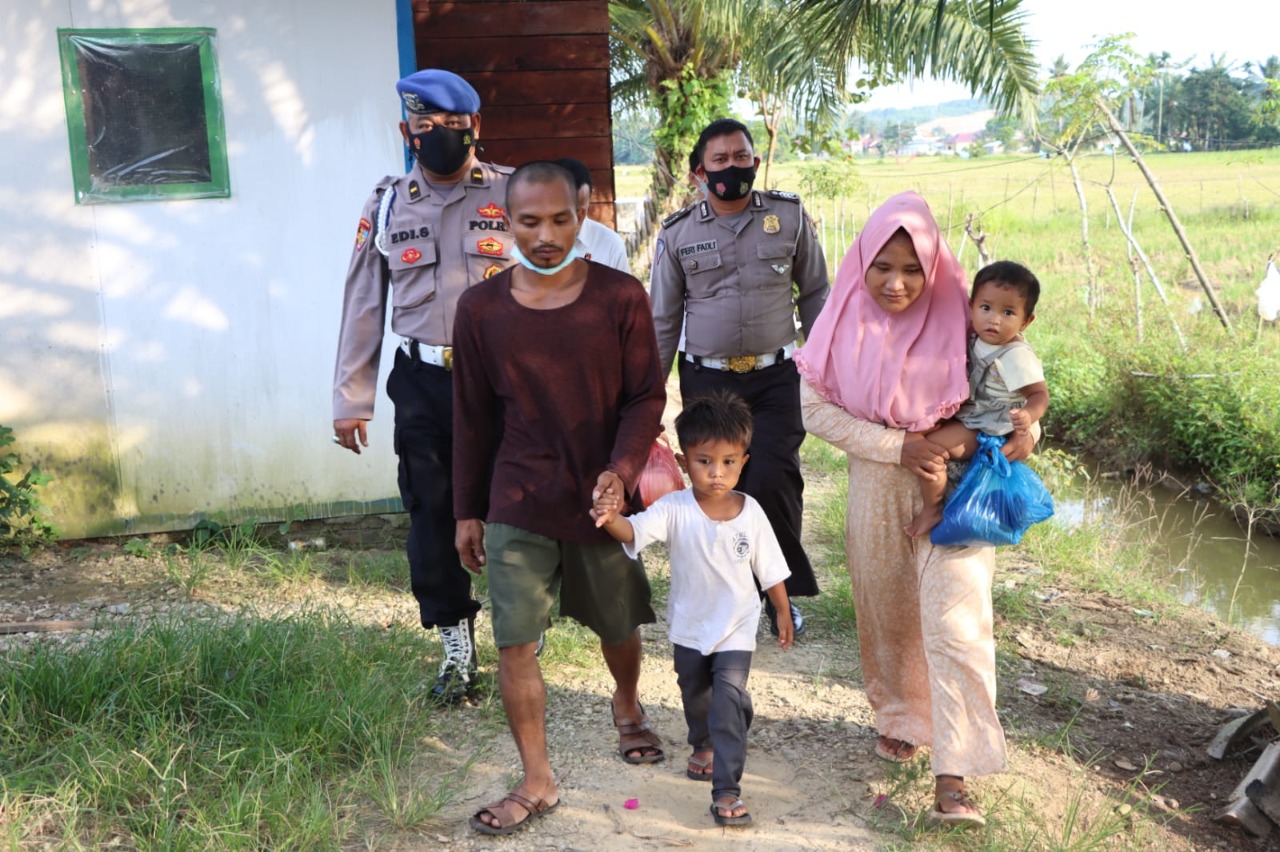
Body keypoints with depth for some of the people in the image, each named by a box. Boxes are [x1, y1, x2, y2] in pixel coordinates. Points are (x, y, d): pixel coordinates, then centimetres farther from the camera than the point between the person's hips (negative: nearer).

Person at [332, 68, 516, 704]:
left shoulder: (514, 193, 1)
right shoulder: (388, 204, 8)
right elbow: (363, 305, 10)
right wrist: (350, 399, 8)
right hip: (421, 385, 2)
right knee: (431, 515, 6)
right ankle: (457, 646, 22)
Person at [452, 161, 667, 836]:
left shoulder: (620, 297, -8)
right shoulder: (480, 309, -4)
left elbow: (646, 397, -4)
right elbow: (473, 418, 4)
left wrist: (620, 470, -20)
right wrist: (467, 511, 8)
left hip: (604, 497, 0)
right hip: (518, 503, 0)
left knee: (618, 624, 17)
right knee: (513, 645, -1)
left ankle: (627, 705, 51)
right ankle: (537, 782, 17)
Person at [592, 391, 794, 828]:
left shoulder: (751, 513, -15)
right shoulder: (675, 509, -20)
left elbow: (771, 570, -2)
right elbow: (634, 532, -38)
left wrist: (783, 612, 8)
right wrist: (612, 519, -60)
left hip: (735, 627, -2)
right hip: (689, 626, 2)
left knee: (730, 697, -17)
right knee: (695, 693, 25)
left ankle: (727, 790, -9)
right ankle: (704, 745, 55)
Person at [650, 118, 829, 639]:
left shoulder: (789, 216, 2)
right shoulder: (678, 234, 3)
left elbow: (814, 294, 10)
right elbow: (663, 319, 9)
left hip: (775, 377, -1)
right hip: (707, 380, 1)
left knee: (773, 479, -14)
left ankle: (782, 590, 7)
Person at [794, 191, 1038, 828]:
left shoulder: (956, 317, -8)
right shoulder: (844, 322, -6)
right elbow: (814, 409, -8)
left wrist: (1025, 428, -15)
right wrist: (897, 446, -16)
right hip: (877, 484, 2)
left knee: (955, 624, -9)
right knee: (887, 614, 16)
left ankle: (952, 778, -2)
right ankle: (900, 718, 42)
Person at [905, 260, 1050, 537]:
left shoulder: (1016, 356, -25)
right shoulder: (980, 339, -1)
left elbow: (1040, 394, -24)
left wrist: (1028, 417, -43)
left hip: (982, 430, -10)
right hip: (968, 415, 10)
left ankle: (932, 509, -6)